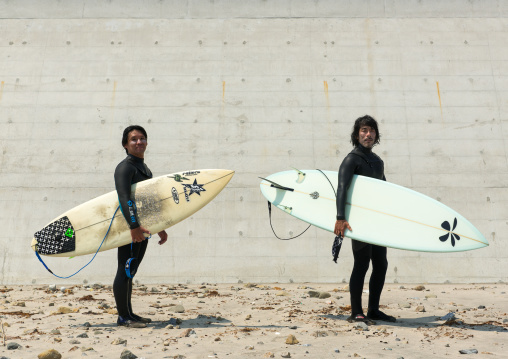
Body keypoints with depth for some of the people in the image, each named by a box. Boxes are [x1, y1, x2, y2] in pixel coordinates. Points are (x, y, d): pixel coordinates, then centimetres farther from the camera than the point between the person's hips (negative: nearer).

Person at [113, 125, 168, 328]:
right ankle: (123, 317, 6)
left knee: (130, 272, 14)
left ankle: (129, 314, 22)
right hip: (129, 227, -9)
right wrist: (133, 226, -32)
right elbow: (124, 198, -23)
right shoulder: (125, 167, -9)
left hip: (142, 227, 9)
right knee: (125, 271, -3)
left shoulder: (145, 169, 19)